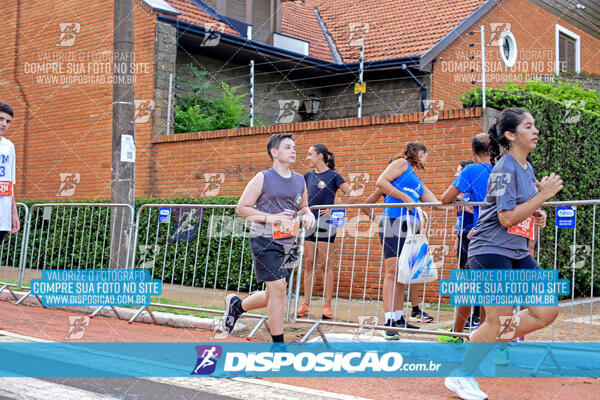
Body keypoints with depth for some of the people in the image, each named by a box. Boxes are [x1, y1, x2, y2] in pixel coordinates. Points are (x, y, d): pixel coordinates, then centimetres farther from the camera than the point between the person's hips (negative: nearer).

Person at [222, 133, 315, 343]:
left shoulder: (300, 180, 11)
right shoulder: (263, 178, -6)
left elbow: (303, 208, 24)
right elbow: (241, 208, -6)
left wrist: (307, 214, -1)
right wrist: (271, 218, -17)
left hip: (288, 243, 6)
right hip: (264, 241, -6)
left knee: (273, 296, 12)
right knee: (278, 289, -10)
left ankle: (236, 305, 39)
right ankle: (278, 342, 3)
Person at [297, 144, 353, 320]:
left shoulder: (333, 176, -6)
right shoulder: (308, 176, 11)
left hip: (325, 223, -6)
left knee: (326, 265, -2)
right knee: (309, 263, 6)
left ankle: (327, 306, 2)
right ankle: (306, 304, 9)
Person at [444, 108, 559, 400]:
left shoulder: (526, 167, 12)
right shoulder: (505, 168, -15)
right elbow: (507, 218, -22)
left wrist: (536, 217, 7)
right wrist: (543, 195, -18)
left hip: (517, 253, 9)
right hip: (491, 251, -9)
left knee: (547, 312, 3)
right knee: (499, 320, -7)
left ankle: (486, 339, 19)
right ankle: (460, 376, 11)